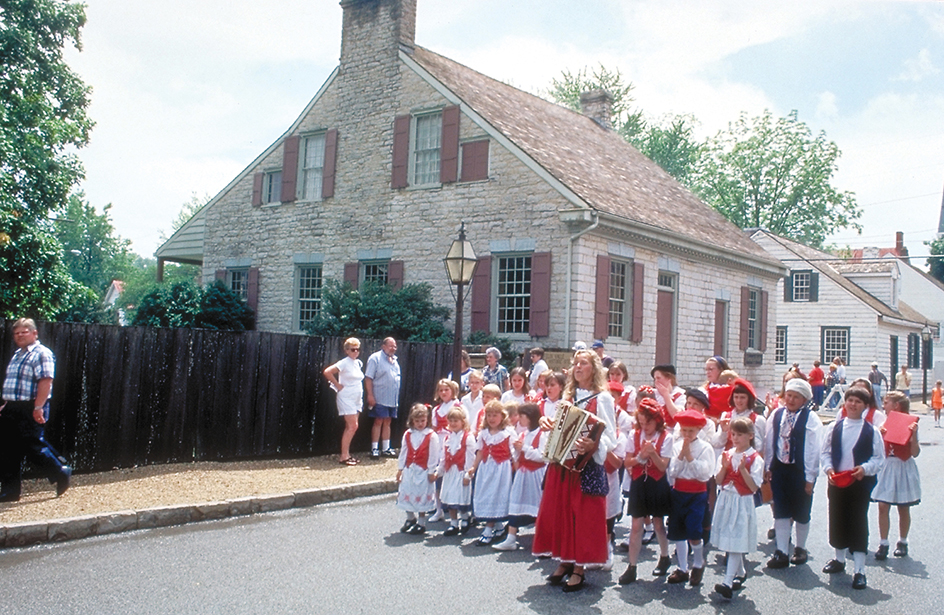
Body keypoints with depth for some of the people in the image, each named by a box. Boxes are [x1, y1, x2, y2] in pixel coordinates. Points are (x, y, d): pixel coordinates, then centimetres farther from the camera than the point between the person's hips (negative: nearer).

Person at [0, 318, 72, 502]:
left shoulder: (42, 354, -9)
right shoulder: (17, 355, 19)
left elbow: (45, 381, -19)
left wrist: (38, 407, -25)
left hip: (30, 410, -9)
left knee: (33, 448, -6)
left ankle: (61, 474, 11)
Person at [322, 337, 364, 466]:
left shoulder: (359, 363, 11)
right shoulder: (344, 363, -13)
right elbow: (327, 372, -21)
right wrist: (338, 385, -14)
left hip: (357, 399, 8)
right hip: (346, 398, -8)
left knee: (351, 427, 9)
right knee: (353, 426, -11)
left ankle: (346, 454, 16)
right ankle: (343, 456, -6)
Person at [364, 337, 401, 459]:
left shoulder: (394, 360, 16)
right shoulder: (375, 358, -7)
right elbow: (368, 378, -12)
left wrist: (397, 398, 17)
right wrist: (370, 395, -18)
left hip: (392, 399, 7)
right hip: (379, 398, -7)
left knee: (387, 422, 11)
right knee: (378, 422, -5)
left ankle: (386, 449, 17)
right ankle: (374, 449, 1)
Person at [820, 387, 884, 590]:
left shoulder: (872, 431, -4)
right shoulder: (834, 428, 4)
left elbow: (879, 458, -3)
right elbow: (825, 452, 7)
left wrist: (864, 469, -19)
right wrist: (828, 469, -9)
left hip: (860, 483, -3)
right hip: (836, 482, 3)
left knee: (858, 524, -1)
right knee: (837, 521, 13)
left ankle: (859, 570, 5)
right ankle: (839, 559, 32)